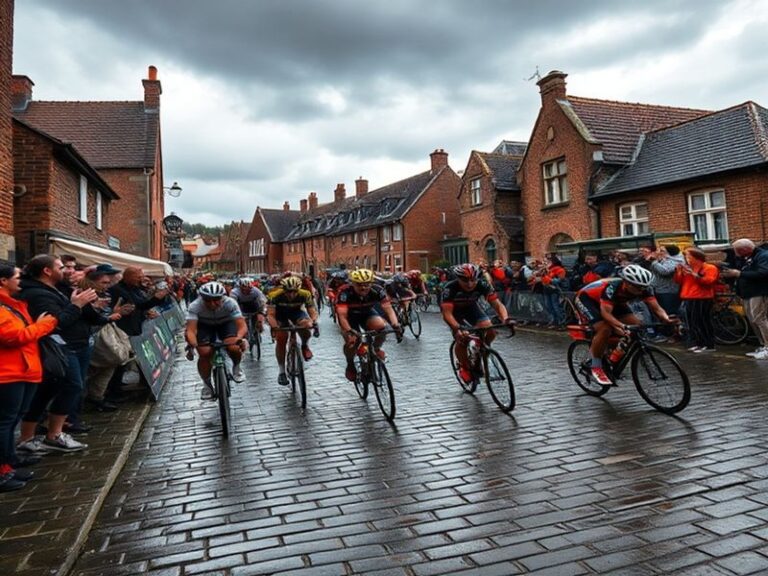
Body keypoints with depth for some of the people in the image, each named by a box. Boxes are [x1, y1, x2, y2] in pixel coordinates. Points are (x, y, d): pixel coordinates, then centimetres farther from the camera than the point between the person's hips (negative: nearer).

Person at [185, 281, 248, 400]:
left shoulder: (230, 303, -34)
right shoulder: (195, 306, -33)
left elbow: (242, 325, -40)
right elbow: (191, 329, -40)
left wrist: (240, 338, -61)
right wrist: (192, 344, -61)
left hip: (226, 323, 0)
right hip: (204, 326, 1)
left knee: (234, 348, -24)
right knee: (204, 354, -17)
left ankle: (236, 367, 10)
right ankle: (206, 384, 9)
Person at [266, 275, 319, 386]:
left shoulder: (305, 294, -30)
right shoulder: (275, 295, -34)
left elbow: (312, 311, -28)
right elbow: (270, 314, -35)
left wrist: (314, 322, -49)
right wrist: (274, 327, -53)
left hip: (296, 312, 1)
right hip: (280, 314, -1)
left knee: (307, 326, -29)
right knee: (281, 339, -14)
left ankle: (305, 346, 4)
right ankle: (281, 372, 1)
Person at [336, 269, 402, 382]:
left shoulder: (377, 290, -29)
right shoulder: (345, 292, -36)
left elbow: (388, 308, -32)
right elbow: (342, 315, -42)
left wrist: (395, 325, -49)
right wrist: (349, 331, -58)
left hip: (367, 312, 2)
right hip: (349, 315, -2)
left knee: (382, 328, -27)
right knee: (352, 341, -23)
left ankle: (375, 348, 5)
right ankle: (350, 364, 9)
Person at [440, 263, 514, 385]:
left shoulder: (482, 284, -30)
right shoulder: (450, 288, -37)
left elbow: (497, 304, -32)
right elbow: (447, 313, -42)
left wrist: (505, 319, -51)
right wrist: (458, 328, -59)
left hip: (471, 307, 3)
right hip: (454, 310, -2)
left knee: (490, 332, -19)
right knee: (462, 339, -21)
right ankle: (464, 367, 7)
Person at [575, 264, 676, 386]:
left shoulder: (645, 289, -22)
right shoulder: (612, 287, -39)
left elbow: (656, 308, -24)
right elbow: (606, 312, -44)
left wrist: (667, 319, -45)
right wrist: (621, 326, -60)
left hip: (616, 301, 7)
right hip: (586, 298, -7)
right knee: (605, 329, -30)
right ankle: (596, 367, -11)